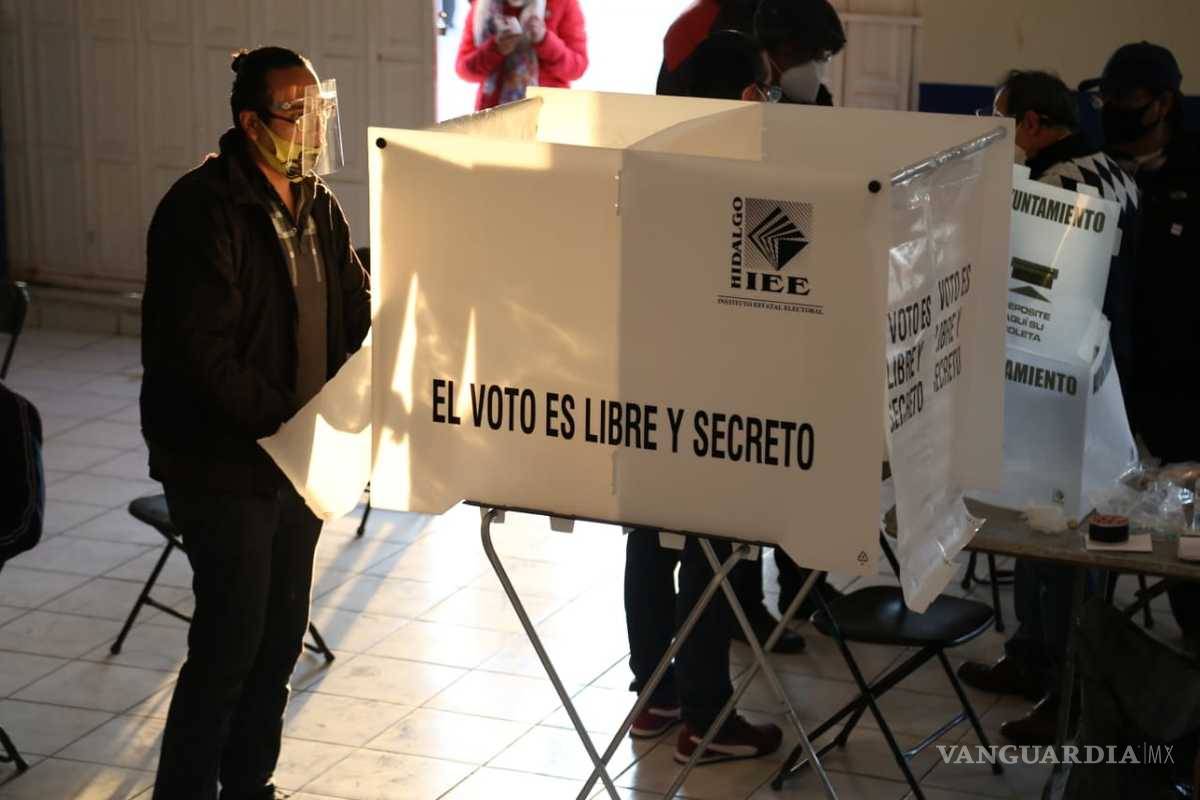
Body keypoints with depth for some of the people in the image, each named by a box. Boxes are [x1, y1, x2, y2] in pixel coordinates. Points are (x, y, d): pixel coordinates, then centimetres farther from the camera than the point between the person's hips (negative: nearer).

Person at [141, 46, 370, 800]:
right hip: (224, 465, -8)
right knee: (230, 645, -4)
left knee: (281, 637, 14)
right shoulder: (203, 211, -16)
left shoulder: (318, 206, 9)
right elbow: (204, 354, -21)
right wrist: (289, 419, -23)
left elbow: (359, 311, 11)